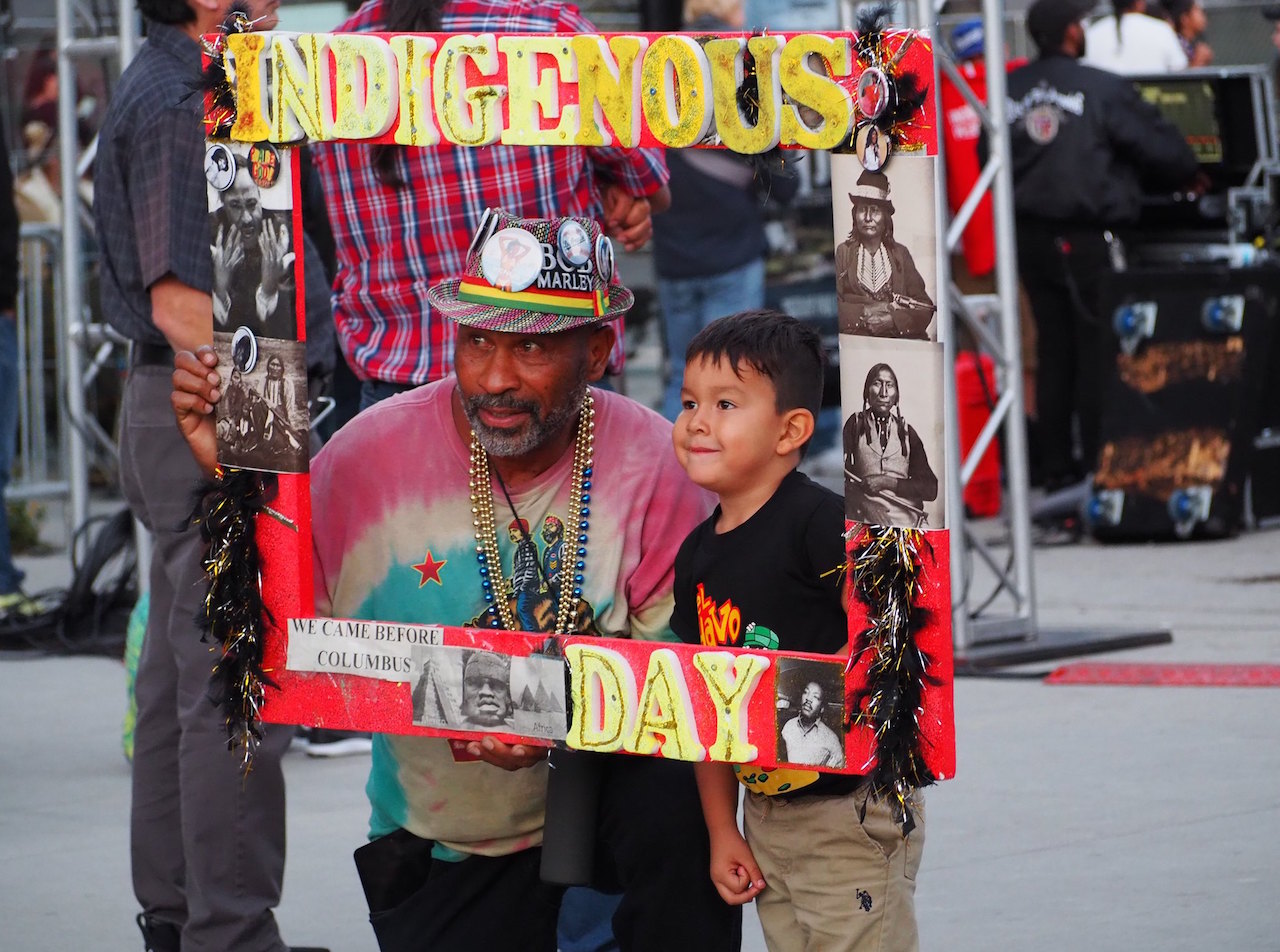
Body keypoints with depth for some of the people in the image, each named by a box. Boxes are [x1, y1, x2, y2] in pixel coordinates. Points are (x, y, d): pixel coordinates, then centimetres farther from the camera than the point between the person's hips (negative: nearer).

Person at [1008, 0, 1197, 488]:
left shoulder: (1010, 92, 2)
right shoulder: (1103, 90, -12)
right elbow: (1164, 149, -8)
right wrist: (1185, 177, 13)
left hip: (1031, 240, 5)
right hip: (1089, 240, -5)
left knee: (1053, 348, 14)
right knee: (1098, 349, 3)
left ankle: (1056, 464, 18)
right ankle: (1099, 462, 5)